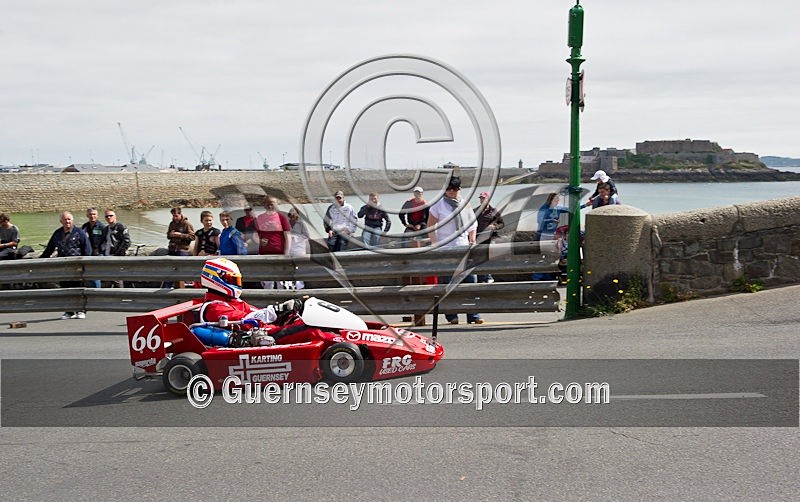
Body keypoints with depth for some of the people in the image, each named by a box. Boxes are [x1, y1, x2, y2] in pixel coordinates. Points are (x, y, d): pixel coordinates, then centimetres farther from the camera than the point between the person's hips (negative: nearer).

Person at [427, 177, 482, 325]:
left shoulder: (465, 205, 14)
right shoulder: (438, 205, 2)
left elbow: (472, 224, 19)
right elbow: (431, 226, -1)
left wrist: (472, 241, 10)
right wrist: (435, 246, -8)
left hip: (464, 247, 4)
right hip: (445, 249, -3)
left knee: (471, 279, -3)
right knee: (448, 282, -3)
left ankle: (473, 316, 1)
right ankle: (451, 316, 3)